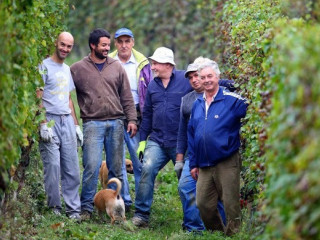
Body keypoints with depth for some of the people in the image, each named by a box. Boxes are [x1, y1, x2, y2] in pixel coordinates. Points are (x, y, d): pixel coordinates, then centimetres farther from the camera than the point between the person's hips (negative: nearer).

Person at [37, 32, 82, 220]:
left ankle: (73, 209, 6)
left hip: (67, 121, 6)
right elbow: (38, 97, -10)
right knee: (53, 165, -7)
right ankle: (54, 208, 2)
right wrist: (43, 124, -17)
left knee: (72, 167, 2)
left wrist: (76, 124, 19)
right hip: (50, 120, -6)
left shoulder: (67, 69, 19)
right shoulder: (45, 67, -4)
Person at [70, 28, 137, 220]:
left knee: (116, 168, 7)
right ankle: (87, 208, -3)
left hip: (116, 123, 3)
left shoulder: (117, 67, 10)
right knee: (92, 167, -10)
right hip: (93, 123, -3)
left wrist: (132, 119, 4)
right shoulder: (78, 69, 3)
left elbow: (127, 97, 12)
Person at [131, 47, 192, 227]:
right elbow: (147, 114, 17)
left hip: (181, 142, -4)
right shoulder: (153, 85, 12)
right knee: (147, 169, -17)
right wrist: (142, 139, 14)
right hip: (156, 140, 4)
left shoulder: (186, 80, -5)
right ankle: (142, 214, -12)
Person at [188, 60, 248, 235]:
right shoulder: (197, 105, 13)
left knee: (231, 205, -2)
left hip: (227, 163, -6)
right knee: (203, 205, 8)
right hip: (204, 166, 6)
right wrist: (193, 163, 15)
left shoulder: (232, 100, -6)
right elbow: (191, 135, 17)